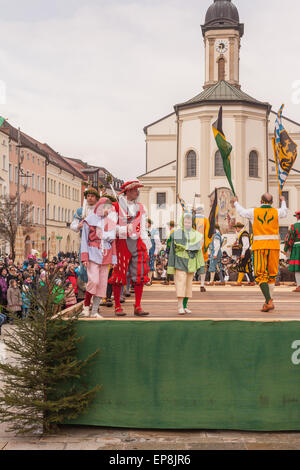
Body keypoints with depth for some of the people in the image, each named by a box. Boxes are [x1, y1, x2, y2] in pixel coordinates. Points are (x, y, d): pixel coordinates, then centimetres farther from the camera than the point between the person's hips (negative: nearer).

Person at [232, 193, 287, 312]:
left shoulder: (254, 212, 3)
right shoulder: (276, 212, 6)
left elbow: (242, 211, 23)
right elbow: (284, 212, 31)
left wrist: (236, 203, 45)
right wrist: (283, 202, 53)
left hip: (259, 245, -2)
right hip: (274, 245, 2)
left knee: (260, 274, -1)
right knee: (271, 273, 12)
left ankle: (269, 301, -15)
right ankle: (269, 300, 17)